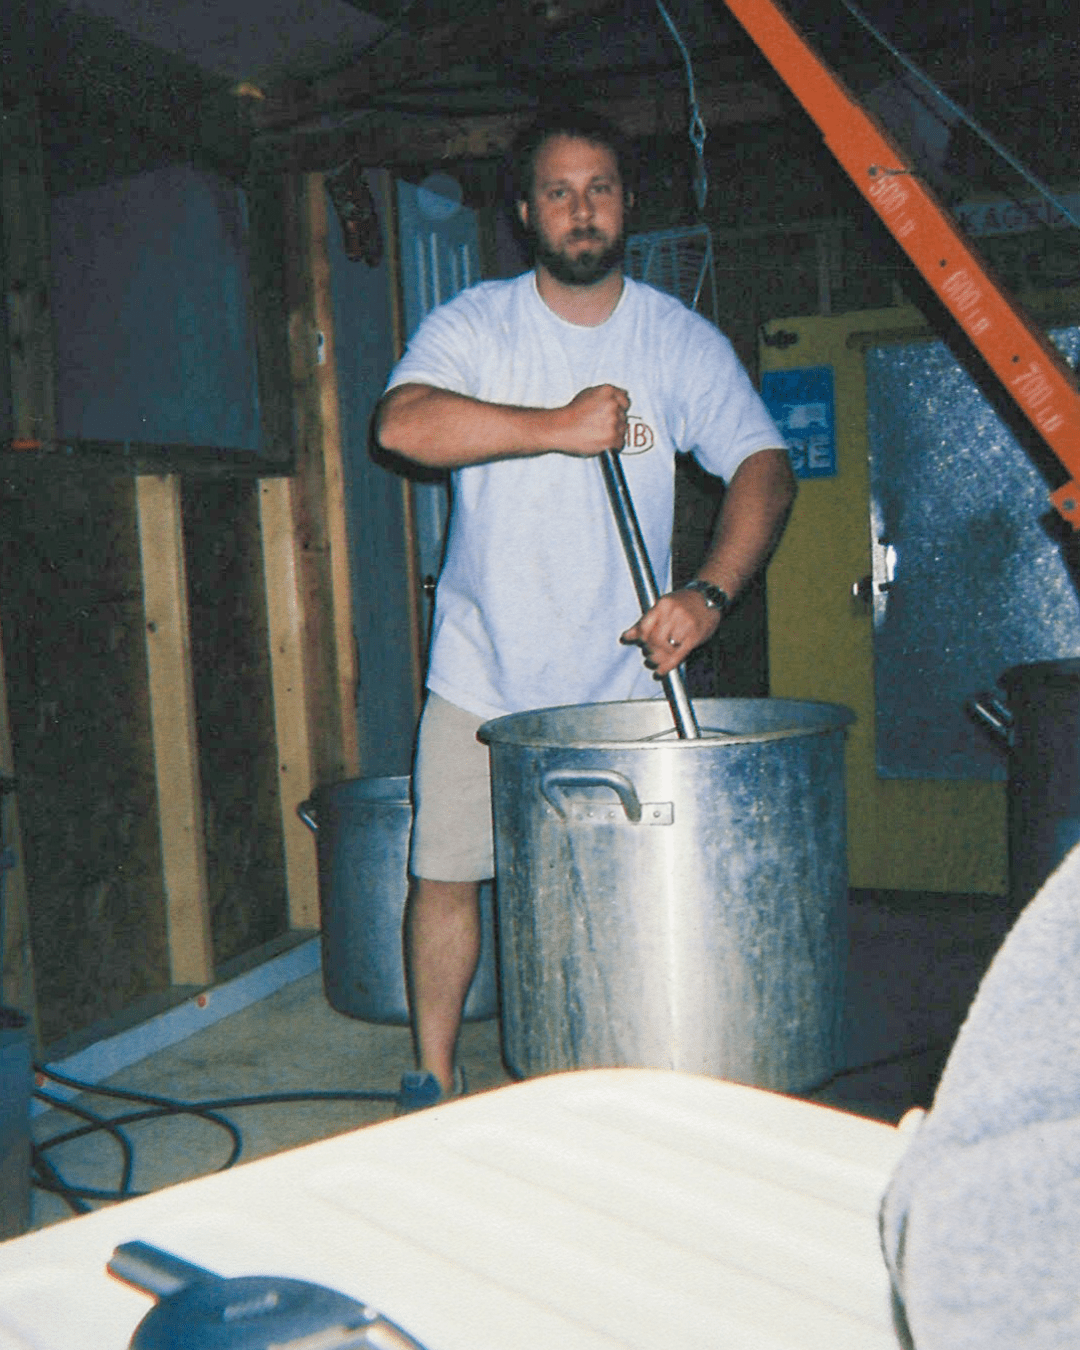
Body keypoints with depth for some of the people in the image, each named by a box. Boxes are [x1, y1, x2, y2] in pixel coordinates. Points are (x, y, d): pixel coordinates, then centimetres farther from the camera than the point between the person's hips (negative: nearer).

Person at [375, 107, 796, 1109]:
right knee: (444, 872, 3)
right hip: (485, 671, 0)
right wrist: (559, 427, -24)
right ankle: (433, 1080, 21)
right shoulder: (476, 324, -2)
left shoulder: (682, 340, 1)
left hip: (624, 676, 1)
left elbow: (764, 468, -4)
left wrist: (709, 592, -20)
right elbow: (401, 423, -19)